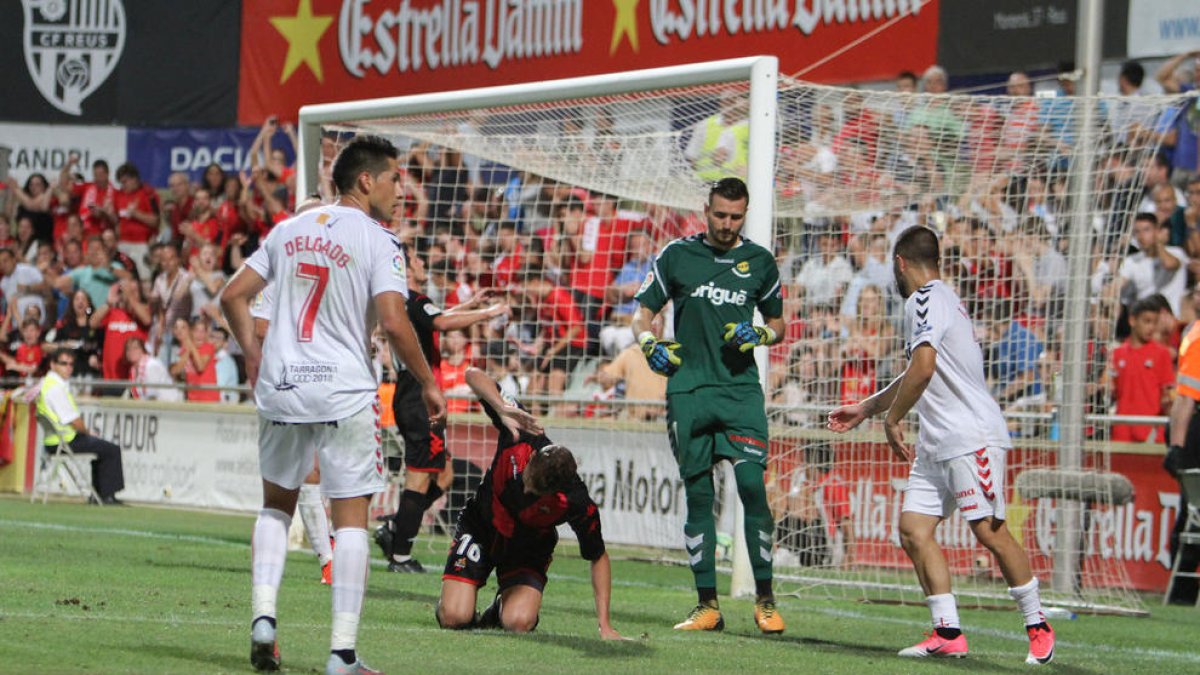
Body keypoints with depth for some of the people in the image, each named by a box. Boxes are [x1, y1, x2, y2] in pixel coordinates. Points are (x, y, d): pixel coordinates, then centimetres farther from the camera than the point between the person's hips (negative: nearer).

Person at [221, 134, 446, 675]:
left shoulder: (289, 229, 10)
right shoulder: (377, 241, -7)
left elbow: (233, 296, 11)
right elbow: (394, 323, -17)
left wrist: (254, 357, 21)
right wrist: (428, 383, -6)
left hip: (279, 387, 5)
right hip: (345, 391, -5)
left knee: (276, 504, 22)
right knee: (351, 516, 0)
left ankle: (263, 615, 6)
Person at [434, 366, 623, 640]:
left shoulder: (577, 504, -31)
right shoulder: (522, 437, -30)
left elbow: (598, 557, -13)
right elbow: (474, 375, -24)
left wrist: (604, 625, -15)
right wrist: (502, 408, -45)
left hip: (528, 550, 0)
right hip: (479, 526, 0)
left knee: (518, 623, -25)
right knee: (454, 618, -17)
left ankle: (502, 607, 13)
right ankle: (445, 603, 21)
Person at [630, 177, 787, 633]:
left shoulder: (760, 262, 9)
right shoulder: (677, 254, 6)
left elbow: (777, 322, 20)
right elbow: (644, 309, 12)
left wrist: (760, 335, -3)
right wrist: (650, 343, -8)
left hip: (740, 387, 0)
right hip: (688, 389, 0)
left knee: (752, 485, -13)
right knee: (697, 494, 0)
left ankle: (765, 600, -4)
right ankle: (707, 605, 6)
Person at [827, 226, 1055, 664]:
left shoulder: (927, 300, -10)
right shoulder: (937, 300, 22)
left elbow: (923, 367, -24)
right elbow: (916, 379, 34)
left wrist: (892, 418, -14)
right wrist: (866, 408, 41)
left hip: (971, 436, -10)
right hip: (936, 443, 10)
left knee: (989, 532, -11)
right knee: (913, 530, 0)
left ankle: (1038, 627, -2)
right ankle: (947, 633, -2)